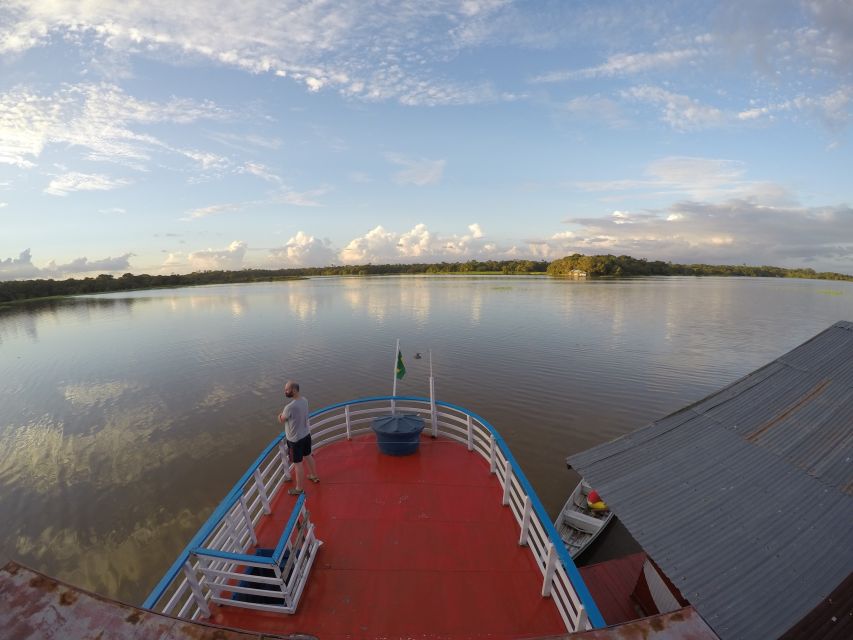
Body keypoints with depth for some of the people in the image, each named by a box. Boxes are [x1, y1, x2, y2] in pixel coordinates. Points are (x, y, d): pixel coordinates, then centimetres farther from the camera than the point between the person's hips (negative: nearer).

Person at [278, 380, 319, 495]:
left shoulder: (290, 407, -31)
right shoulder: (305, 400, -7)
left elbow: (281, 420, -12)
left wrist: (281, 415, 8)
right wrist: (284, 415, 0)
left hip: (295, 440, -7)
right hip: (306, 435, 7)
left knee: (298, 464, 11)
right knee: (308, 456, 28)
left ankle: (299, 489, 29)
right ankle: (314, 476, 48)